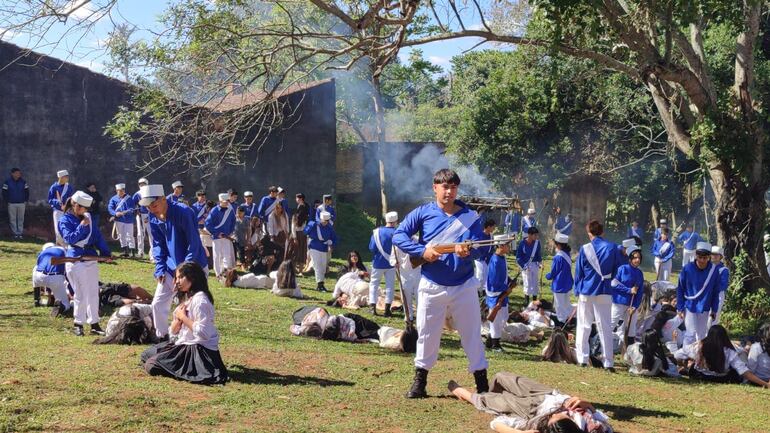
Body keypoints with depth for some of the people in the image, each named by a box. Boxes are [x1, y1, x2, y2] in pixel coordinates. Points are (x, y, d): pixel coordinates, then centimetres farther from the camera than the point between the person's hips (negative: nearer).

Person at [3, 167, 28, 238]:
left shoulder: (23, 181, 3)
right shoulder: (7, 182, -5)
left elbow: (27, 192, 10)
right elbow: (4, 192, -2)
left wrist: (26, 200, 4)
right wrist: (7, 201, -5)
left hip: (21, 203, 2)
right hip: (11, 203, -2)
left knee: (21, 219, 5)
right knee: (13, 219, 0)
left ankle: (20, 232, 11)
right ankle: (15, 233, 5)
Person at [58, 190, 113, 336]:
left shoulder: (86, 217, 13)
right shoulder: (65, 220, -5)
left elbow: (97, 235, 13)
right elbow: (69, 238, -17)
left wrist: (105, 252, 5)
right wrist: (81, 226, -20)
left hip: (91, 260, 7)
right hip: (76, 262, -7)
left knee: (93, 293, 9)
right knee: (81, 295, -3)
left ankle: (94, 324, 17)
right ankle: (78, 324, 10)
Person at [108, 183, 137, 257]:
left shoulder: (129, 198, -3)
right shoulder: (114, 199, 2)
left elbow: (132, 208, -7)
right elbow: (110, 208, -5)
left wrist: (125, 212, -25)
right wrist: (115, 213, -23)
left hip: (128, 220, -3)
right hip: (119, 220, 3)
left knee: (129, 235, -3)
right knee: (121, 236, 8)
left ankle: (132, 251, 0)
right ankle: (125, 251, 15)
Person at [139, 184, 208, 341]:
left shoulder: (183, 212, -22)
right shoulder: (154, 218, -1)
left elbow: (193, 244, -20)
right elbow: (158, 245, 9)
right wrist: (160, 269, -2)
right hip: (171, 267, 7)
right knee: (158, 304, 7)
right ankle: (162, 338, 24)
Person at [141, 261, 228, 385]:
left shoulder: (200, 299, -17)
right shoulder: (185, 298, 13)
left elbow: (203, 333, -27)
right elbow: (174, 331, 15)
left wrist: (184, 317, -15)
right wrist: (178, 318, -7)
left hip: (201, 350, -10)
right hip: (184, 344, 10)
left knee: (151, 366, -15)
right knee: (146, 356, 15)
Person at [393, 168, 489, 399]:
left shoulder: (470, 216, 0)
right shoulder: (423, 213, -1)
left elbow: (479, 247, -7)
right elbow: (399, 235, -6)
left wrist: (467, 251, -30)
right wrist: (422, 251, -19)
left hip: (463, 286, 0)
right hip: (431, 286, 0)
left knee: (472, 334, 5)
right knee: (426, 334, 8)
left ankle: (482, 385, 13)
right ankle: (419, 383, 21)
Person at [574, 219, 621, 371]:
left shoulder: (585, 249, -6)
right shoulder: (612, 248, -3)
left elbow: (578, 272, 1)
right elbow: (616, 270, 8)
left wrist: (577, 290, 12)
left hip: (586, 291, -1)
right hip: (604, 292, 1)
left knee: (584, 326, 12)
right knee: (605, 328, 4)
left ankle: (582, 358, 9)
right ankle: (608, 362, 2)